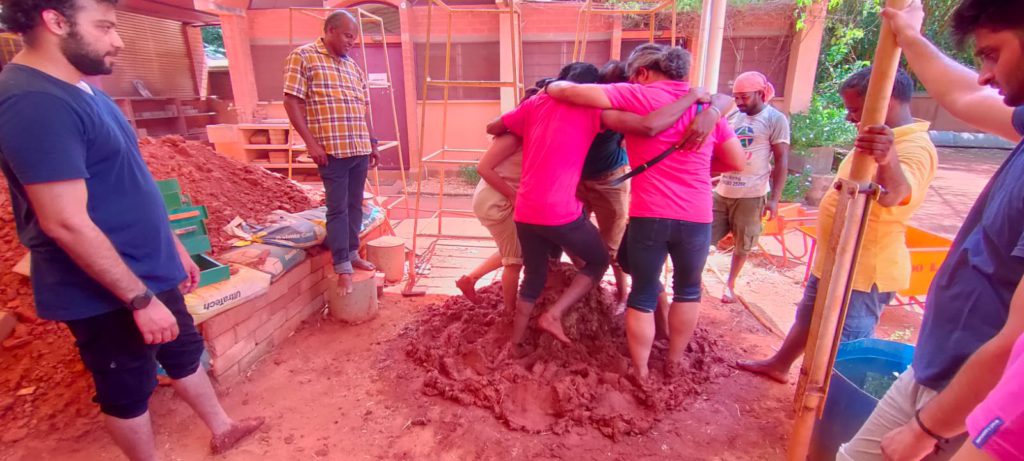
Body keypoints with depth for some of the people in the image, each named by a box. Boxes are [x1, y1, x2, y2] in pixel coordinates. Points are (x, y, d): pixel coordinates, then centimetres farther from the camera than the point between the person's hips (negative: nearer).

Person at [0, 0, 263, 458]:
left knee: (185, 353, 23)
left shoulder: (81, 89, 7)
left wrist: (172, 246, 17)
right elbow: (66, 222, -27)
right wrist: (140, 299, -23)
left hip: (147, 272, 9)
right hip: (105, 293, -9)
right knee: (129, 389, 12)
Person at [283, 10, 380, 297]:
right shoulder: (303, 57, -2)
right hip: (332, 149, -6)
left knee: (355, 205, 12)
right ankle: (342, 267, 4)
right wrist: (311, 142, -14)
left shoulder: (352, 65, 18)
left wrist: (372, 142, 17)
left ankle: (352, 254, 25)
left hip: (359, 148, 6)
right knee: (338, 208, -3)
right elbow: (292, 102, -8)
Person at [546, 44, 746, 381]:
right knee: (688, 289, 25)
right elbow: (737, 162, 13)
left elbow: (569, 92, -9)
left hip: (649, 216, -3)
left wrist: (550, 87, 12)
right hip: (696, 217, 3)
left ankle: (640, 374, 26)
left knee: (643, 295, 14)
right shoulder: (707, 105, 11)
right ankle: (674, 363, 37)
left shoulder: (639, 96, -2)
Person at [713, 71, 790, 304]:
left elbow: (781, 160, -6)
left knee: (742, 246, 9)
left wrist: (774, 198, -11)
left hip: (751, 195, -4)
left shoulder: (775, 120, -4)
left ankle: (730, 283, 27)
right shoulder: (732, 117, 9)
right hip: (721, 190, 4)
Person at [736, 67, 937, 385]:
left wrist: (887, 160, -65)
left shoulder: (915, 147, -24)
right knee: (807, 319, 25)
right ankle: (779, 365, 44)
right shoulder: (884, 139, 9)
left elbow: (896, 193, -47)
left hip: (863, 271, -10)